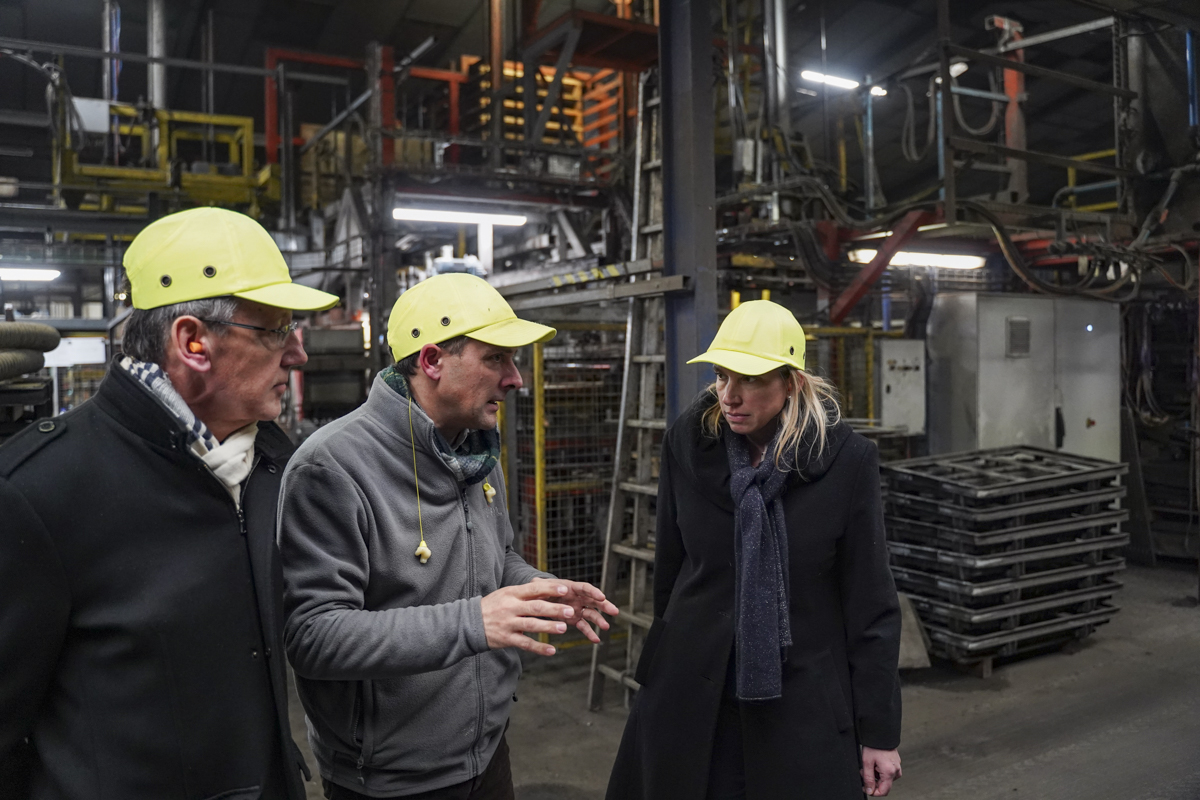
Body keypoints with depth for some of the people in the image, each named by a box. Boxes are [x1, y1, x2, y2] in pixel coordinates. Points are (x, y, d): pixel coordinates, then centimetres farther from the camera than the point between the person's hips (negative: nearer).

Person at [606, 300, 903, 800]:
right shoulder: (687, 443, -6)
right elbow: (668, 567, 6)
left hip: (803, 699, -2)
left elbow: (871, 604, -7)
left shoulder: (845, 459, -12)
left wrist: (880, 731, -4)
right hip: (691, 692, 2)